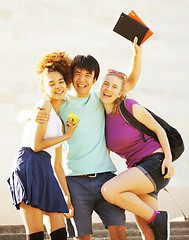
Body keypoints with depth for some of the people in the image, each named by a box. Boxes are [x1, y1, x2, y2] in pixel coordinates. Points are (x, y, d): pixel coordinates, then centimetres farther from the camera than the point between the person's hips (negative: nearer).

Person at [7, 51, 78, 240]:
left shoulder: (59, 120, 24)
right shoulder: (44, 105, 0)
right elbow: (36, 145, -10)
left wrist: (67, 196, 20)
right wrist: (66, 136, 2)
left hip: (45, 171, 9)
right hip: (29, 164, -9)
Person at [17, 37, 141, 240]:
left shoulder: (100, 98, 11)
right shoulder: (62, 103, 4)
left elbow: (130, 82, 17)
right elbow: (21, 115, 4)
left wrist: (137, 56, -1)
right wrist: (34, 114, -21)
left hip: (104, 174, 2)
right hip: (76, 179, -2)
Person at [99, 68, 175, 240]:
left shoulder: (130, 107, -7)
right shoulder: (102, 116, 11)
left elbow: (158, 129, 0)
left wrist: (168, 158, -11)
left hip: (155, 163, -7)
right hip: (136, 167, 7)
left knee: (109, 190, -26)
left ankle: (157, 218, -13)